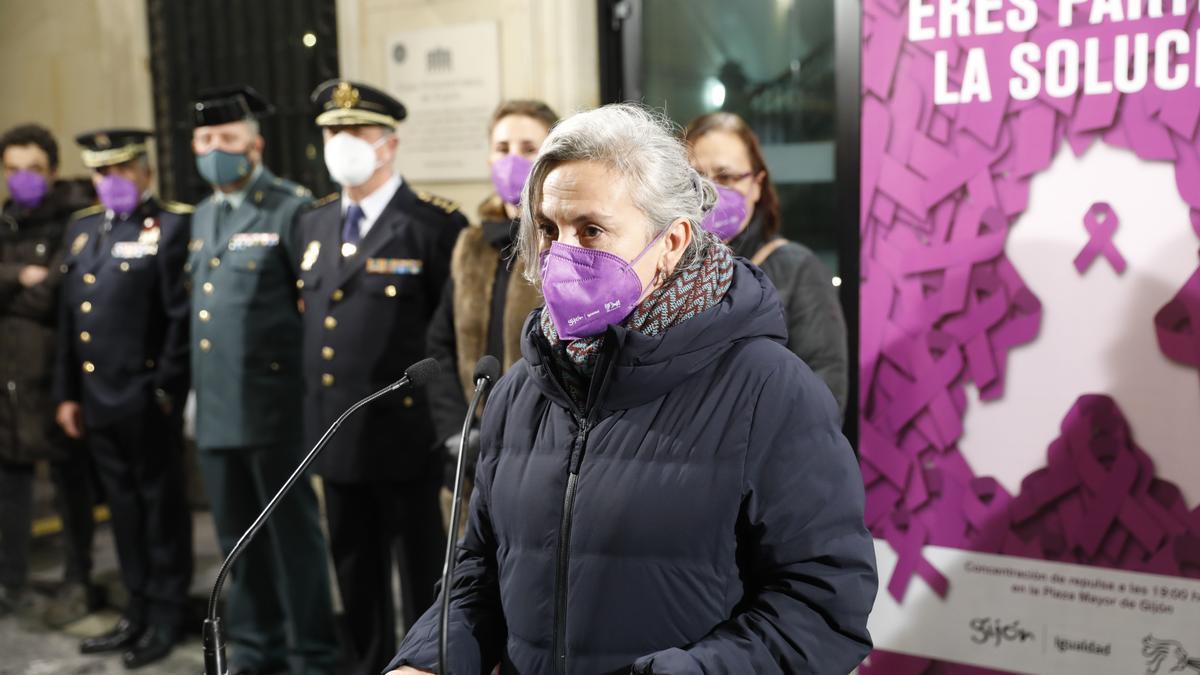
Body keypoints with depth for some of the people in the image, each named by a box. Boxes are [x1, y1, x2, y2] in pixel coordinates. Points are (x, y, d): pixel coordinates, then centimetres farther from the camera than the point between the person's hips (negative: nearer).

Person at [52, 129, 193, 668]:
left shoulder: (173, 226, -7)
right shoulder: (82, 229, 14)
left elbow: (183, 316, -12)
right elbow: (69, 319, 15)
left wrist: (166, 389, -14)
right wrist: (66, 393, 13)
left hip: (147, 400, -6)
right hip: (97, 399, 7)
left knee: (161, 504, 5)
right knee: (123, 506, 15)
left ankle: (166, 618, 17)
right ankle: (138, 611, 27)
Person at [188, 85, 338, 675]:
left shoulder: (291, 210, -8)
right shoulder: (203, 216, 16)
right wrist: (186, 385, 16)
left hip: (271, 406, -7)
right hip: (215, 406, 7)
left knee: (293, 532, 2)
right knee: (238, 535, 15)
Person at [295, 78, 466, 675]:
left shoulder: (435, 223, -10)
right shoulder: (313, 224, 12)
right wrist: (311, 411, 13)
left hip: (405, 436, -6)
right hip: (335, 435, 7)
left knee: (423, 575, 7)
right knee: (355, 574, 18)